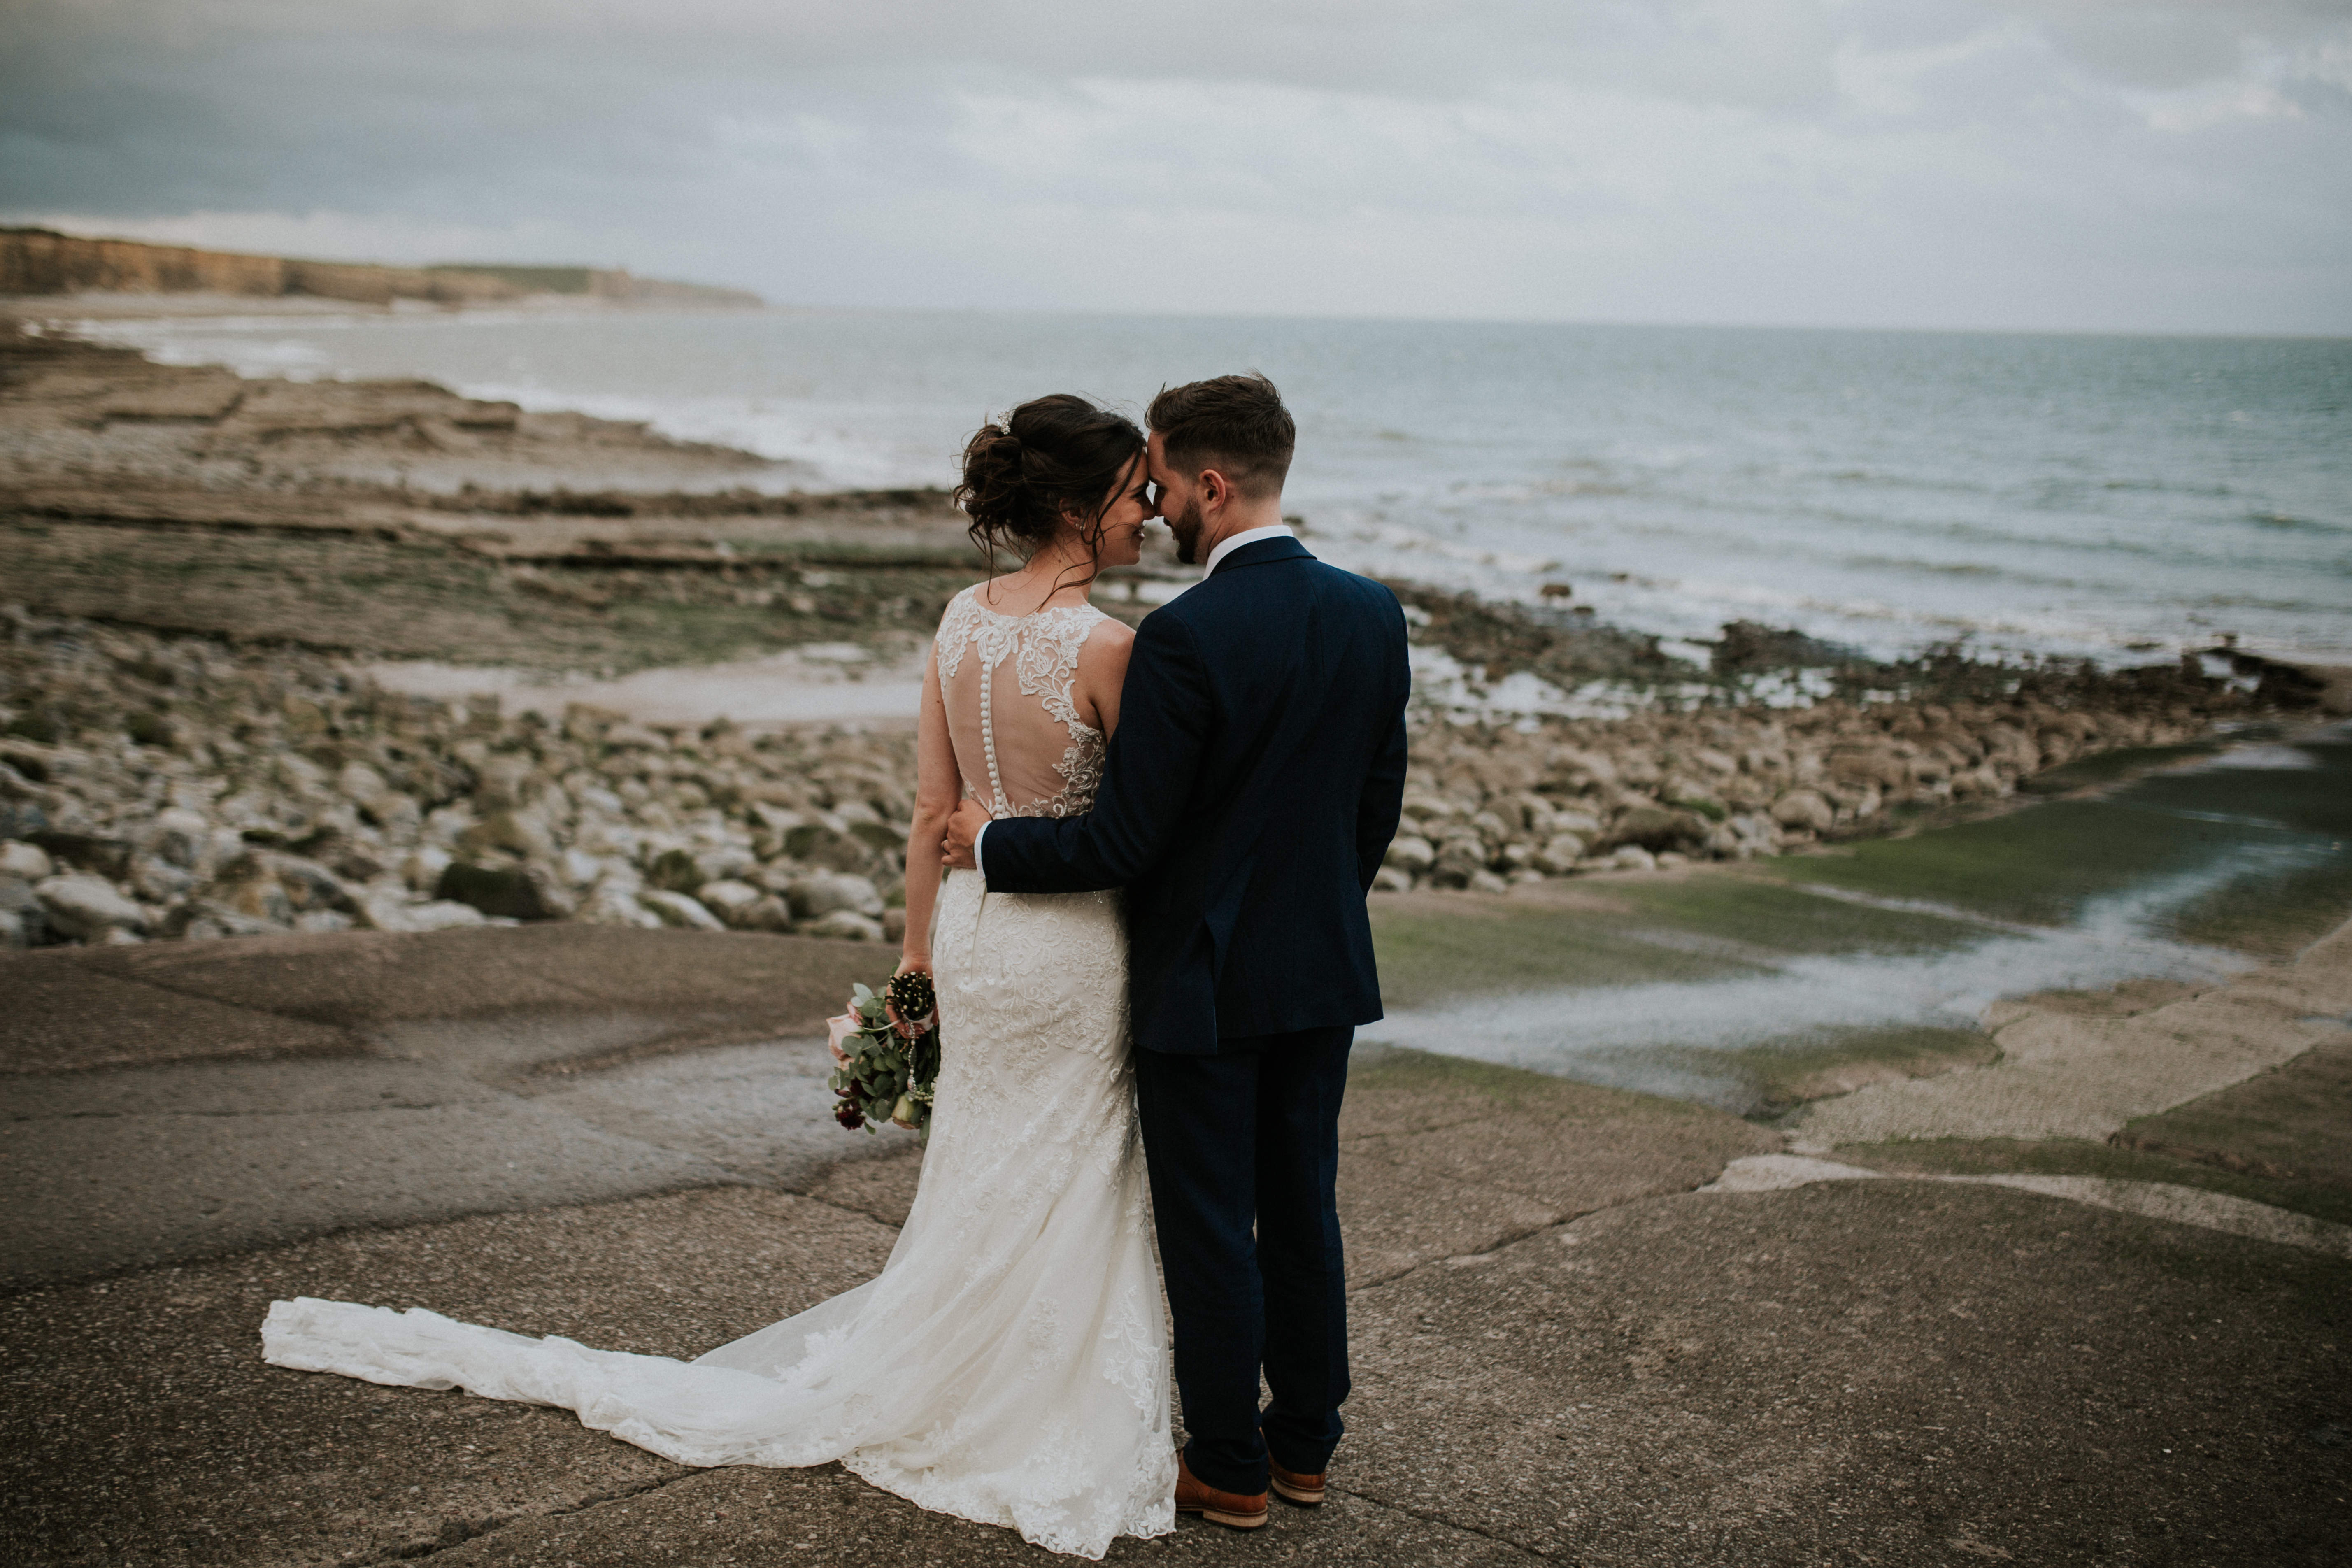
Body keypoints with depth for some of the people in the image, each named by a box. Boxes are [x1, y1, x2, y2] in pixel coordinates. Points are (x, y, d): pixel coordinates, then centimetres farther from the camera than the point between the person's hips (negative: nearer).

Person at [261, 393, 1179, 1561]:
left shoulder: (960, 619, 0)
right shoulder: (1107, 647, -21)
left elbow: (933, 809, 5)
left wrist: (918, 953, 13)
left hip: (971, 926, 7)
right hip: (1074, 948, -7)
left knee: (980, 1186, 22)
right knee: (1060, 1198, 9)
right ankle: (1046, 1432, 23)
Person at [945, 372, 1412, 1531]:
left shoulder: (1184, 636, -23)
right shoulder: (1373, 615, -2)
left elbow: (1124, 841, -19)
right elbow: (1379, 805, 7)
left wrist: (995, 845, -3)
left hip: (1203, 982, -6)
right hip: (1325, 971, 6)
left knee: (1210, 1229, 8)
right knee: (1303, 1211, 18)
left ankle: (1229, 1469, 22)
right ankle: (1304, 1443, 31)